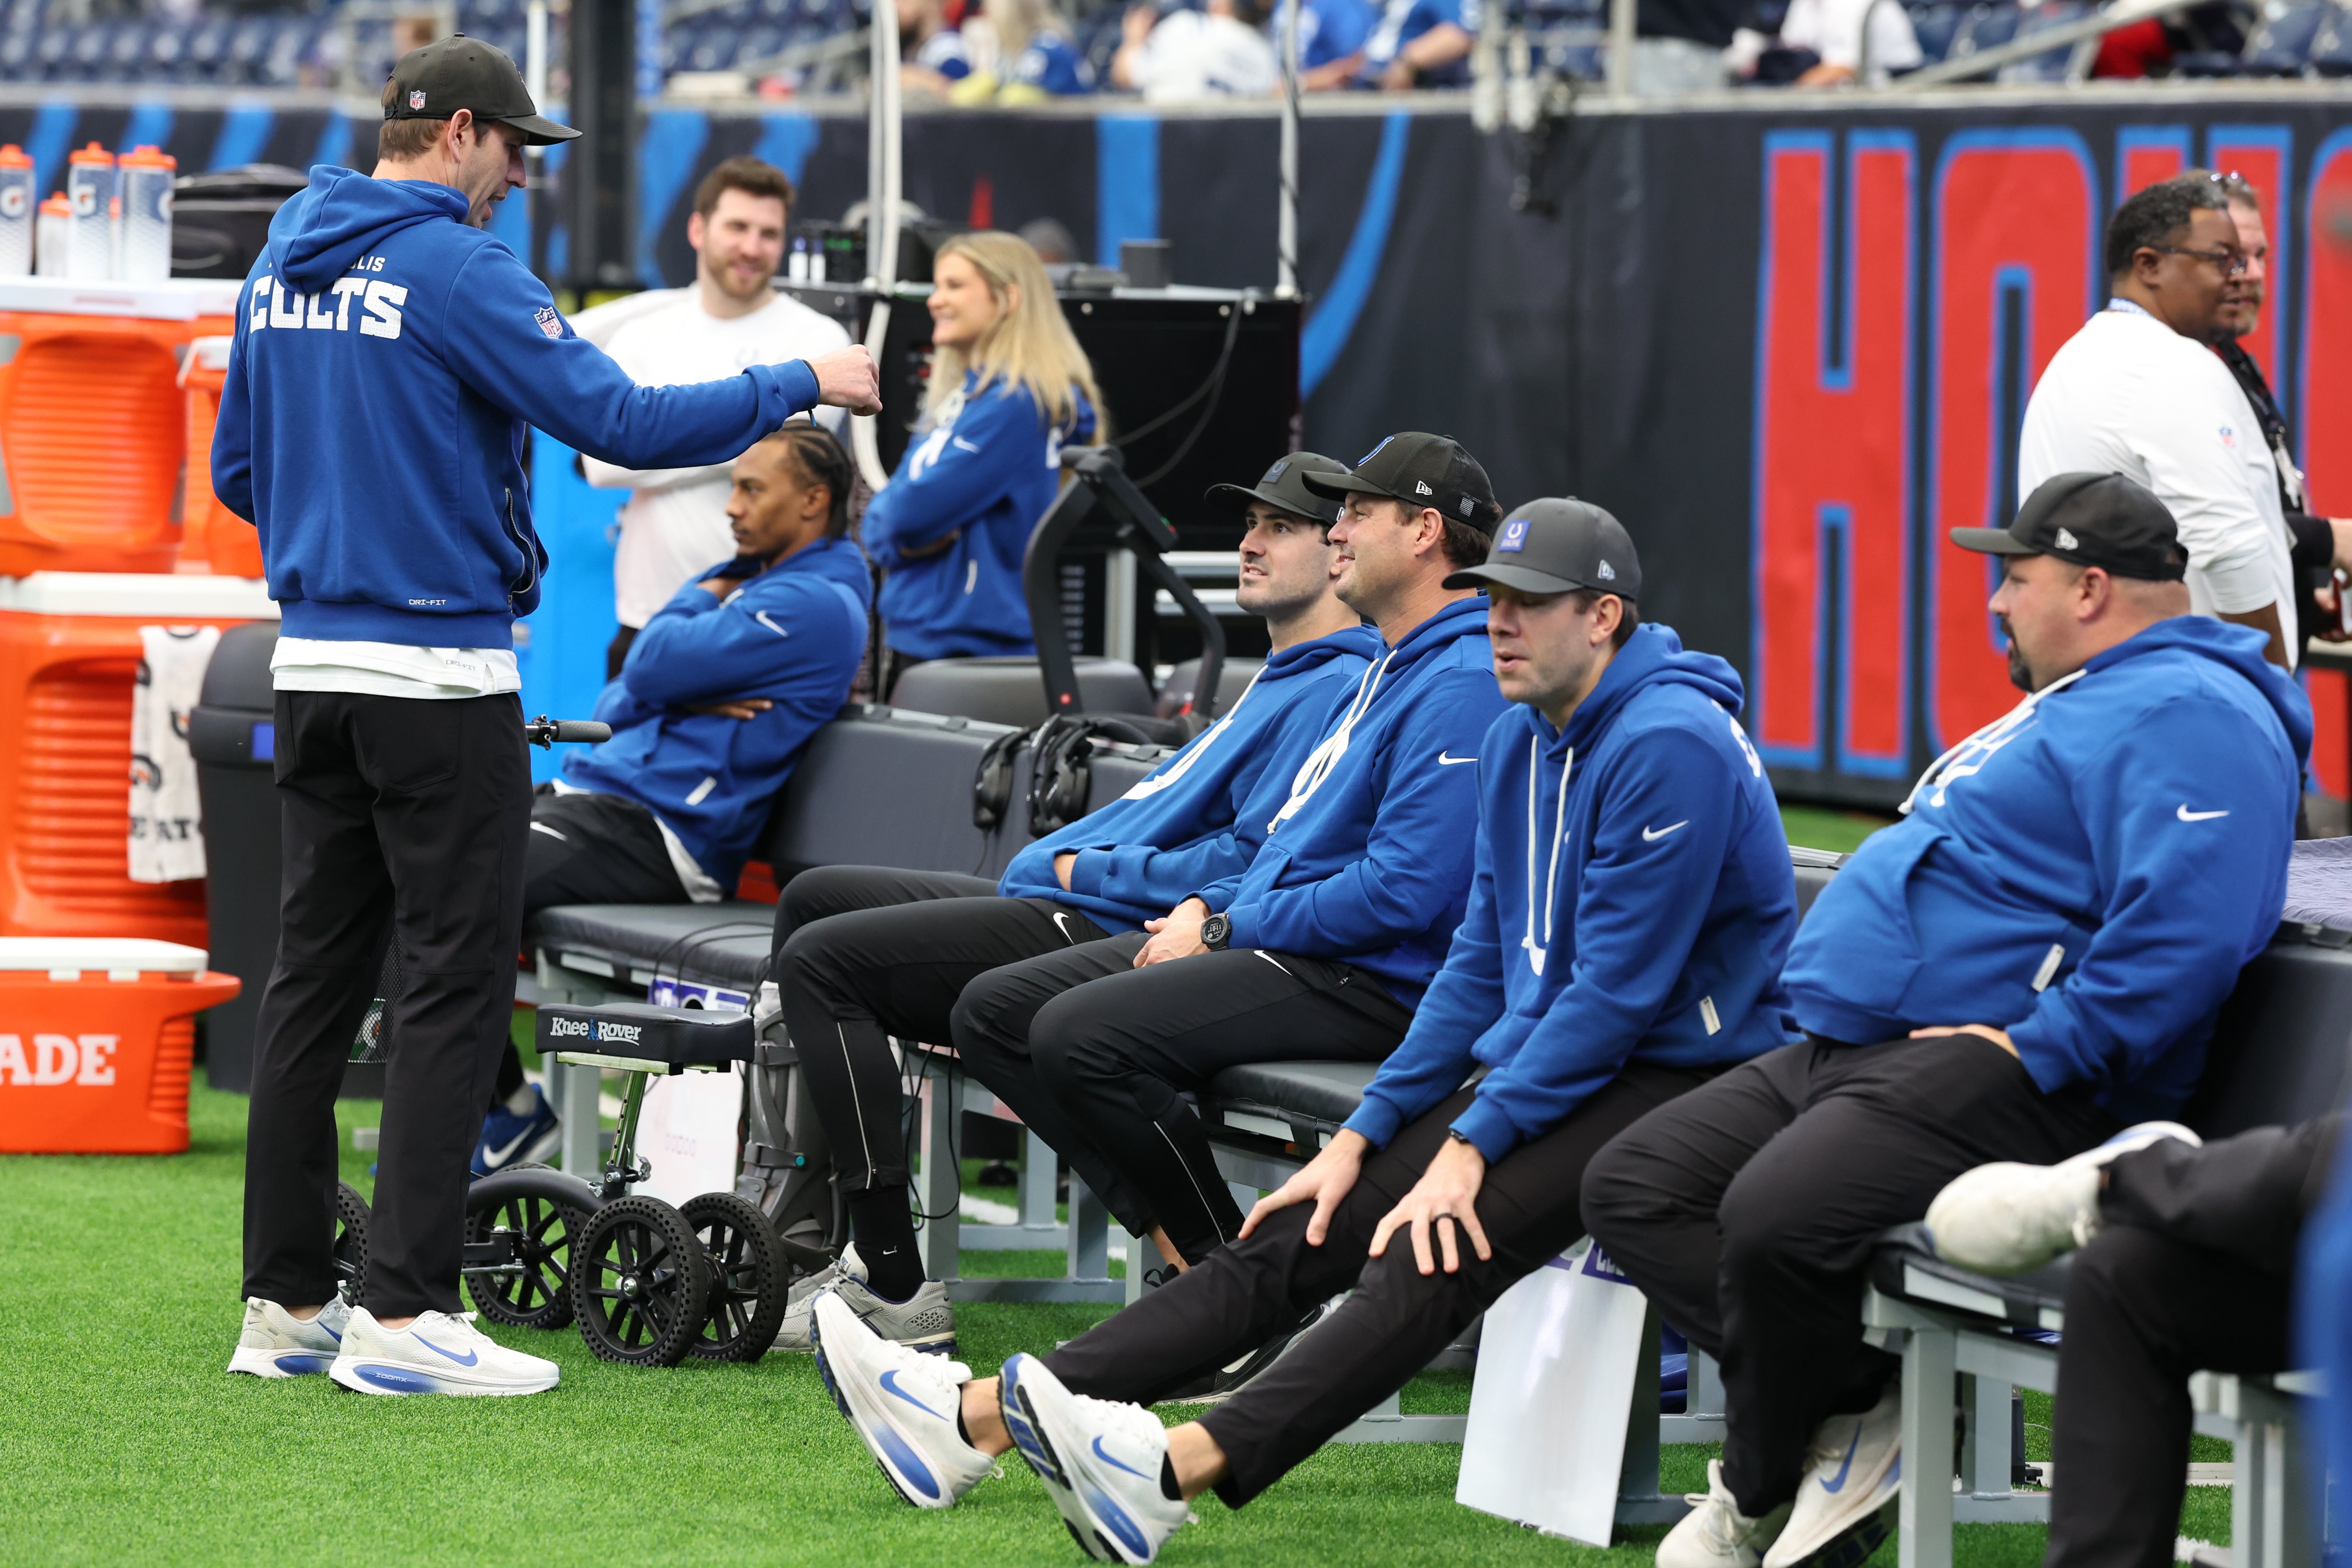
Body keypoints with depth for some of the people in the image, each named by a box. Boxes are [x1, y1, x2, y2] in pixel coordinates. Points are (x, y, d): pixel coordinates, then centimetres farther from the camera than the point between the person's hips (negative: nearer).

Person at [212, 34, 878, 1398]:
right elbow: (619, 421, -17)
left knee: (320, 970, 11)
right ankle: (405, 1312, -9)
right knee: (460, 977, -5)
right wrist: (800, 386, -6)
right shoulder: (459, 271, -13)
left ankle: (291, 1297, 13)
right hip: (438, 676, -8)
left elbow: (239, 469, 18)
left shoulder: (283, 270, 11)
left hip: (313, 662, 8)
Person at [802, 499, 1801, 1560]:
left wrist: (1474, 1144, -19)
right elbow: (1483, 963, 17)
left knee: (1434, 1254, -31)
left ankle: (1181, 1472, -50)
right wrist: (1367, 1132, 8)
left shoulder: (1671, 747, -17)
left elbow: (1619, 989, -20)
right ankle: (981, 1420, -15)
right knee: (1295, 1236, -5)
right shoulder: (1522, 740, 13)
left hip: (1672, 1074, -9)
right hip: (1532, 1067, 9)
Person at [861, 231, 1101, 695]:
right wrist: (896, 538, -5)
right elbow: (885, 515, 16)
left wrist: (894, 525, 4)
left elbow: (915, 510, -18)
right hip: (915, 636, 9)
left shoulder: (1015, 404, -13)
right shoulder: (959, 394, 17)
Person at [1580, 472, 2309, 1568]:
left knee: (1777, 1218, -33)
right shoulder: (2064, 706, 27)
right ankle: (1855, 1416, -8)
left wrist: (2033, 1047, -25)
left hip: (2006, 1081, -12)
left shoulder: (2185, 716, -10)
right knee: (1633, 1187, 2)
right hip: (1851, 1057, 12)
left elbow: (2187, 929, -25)